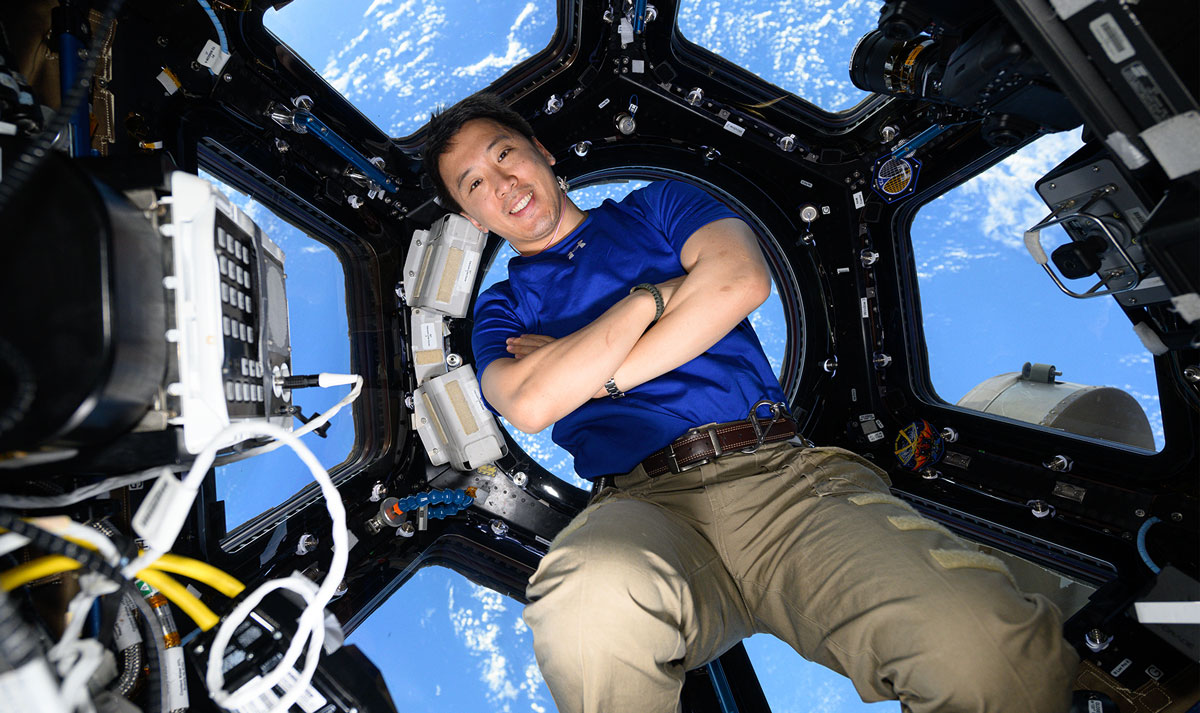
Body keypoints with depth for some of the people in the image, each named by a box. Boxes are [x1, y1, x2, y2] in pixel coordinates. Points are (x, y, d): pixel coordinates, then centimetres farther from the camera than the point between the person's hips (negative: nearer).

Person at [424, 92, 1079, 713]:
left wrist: (588, 373, 1)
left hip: (785, 473, 1)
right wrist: (655, 293, 0)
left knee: (990, 648, -26)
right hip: (645, 505, 1)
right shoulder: (503, 307, 20)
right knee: (592, 602, -37)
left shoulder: (656, 204, 21)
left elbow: (740, 279, -1)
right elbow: (530, 404, -3)